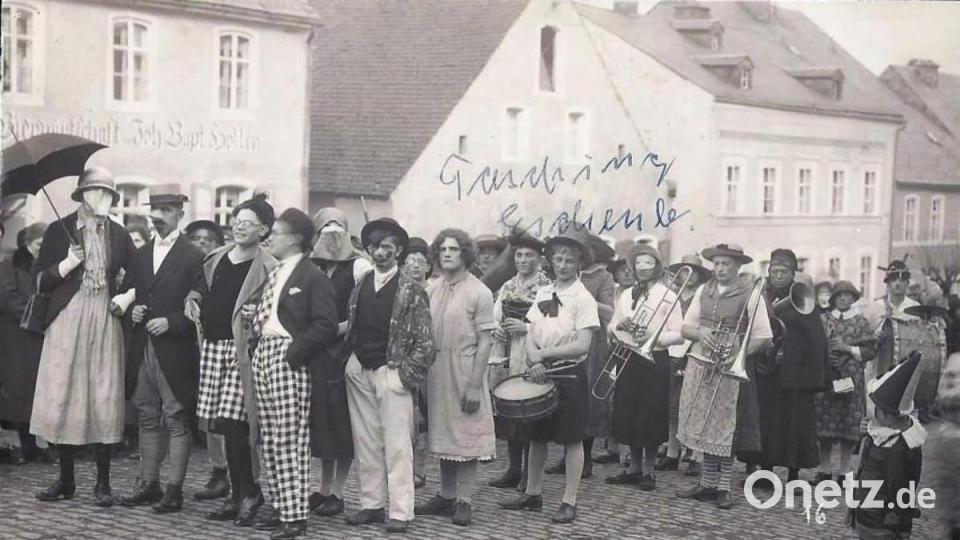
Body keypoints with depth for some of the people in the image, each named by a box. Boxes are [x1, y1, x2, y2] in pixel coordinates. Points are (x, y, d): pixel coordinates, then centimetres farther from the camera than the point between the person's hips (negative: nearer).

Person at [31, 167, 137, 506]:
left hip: (105, 322, 1)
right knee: (62, 398, 1)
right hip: (66, 320, -1)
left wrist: (126, 297, -4)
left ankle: (103, 482, 8)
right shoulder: (59, 231, 3)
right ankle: (65, 480, 14)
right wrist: (67, 264, -13)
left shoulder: (119, 235, 8)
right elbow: (41, 282, 2)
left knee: (104, 401, -1)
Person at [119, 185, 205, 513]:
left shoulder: (193, 257, -5)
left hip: (175, 351, -6)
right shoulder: (141, 255, 14)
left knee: (176, 421, -1)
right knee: (147, 419, 12)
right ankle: (149, 484, 20)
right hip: (142, 349, 6)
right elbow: (130, 294, 20)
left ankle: (175, 489, 3)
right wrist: (133, 309, -1)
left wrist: (170, 322, -17)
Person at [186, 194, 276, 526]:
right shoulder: (215, 259, 14)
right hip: (212, 347, 7)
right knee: (225, 427, 9)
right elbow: (202, 290, 28)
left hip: (242, 350, -7)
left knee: (233, 425, -12)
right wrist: (193, 300, 8)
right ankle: (237, 495, 19)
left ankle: (249, 494, 3)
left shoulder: (267, 268, -6)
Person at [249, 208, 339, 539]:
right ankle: (281, 508, 19)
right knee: (269, 439, 10)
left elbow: (326, 325, -15)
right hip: (263, 357, 9)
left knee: (289, 439, -7)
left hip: (286, 360, -9)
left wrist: (294, 352, -16)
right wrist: (256, 344, 10)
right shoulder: (274, 274, 20)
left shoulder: (312, 277, -6)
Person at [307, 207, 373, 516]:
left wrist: (335, 329, -15)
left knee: (342, 418, 1)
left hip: (345, 349, -5)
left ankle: (338, 492, 10)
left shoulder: (359, 266, -5)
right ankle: (324, 487, 22)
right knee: (320, 416, 10)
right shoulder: (310, 265, 9)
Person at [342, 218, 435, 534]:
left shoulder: (411, 290, -4)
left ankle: (400, 513, 1)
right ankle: (371, 505, 18)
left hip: (391, 372, -5)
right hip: (359, 371, 5)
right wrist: (351, 362, 5)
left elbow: (425, 340, -5)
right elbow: (350, 328, 15)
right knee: (365, 442, 9)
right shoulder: (359, 285, 10)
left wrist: (407, 375, -9)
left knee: (397, 445, -4)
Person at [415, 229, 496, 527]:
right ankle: (446, 496, 24)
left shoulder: (479, 293, -9)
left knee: (466, 435, 2)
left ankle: (463, 500, 11)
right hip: (436, 372, 5)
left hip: (464, 373, -5)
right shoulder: (432, 289, 5)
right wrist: (421, 369, 2)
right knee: (443, 433, 13)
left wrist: (474, 385, -15)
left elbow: (484, 342, -11)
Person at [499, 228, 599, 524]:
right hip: (540, 372, 6)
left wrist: (543, 353, -15)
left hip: (570, 373, -6)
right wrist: (535, 360, -14)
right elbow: (531, 335, 5)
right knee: (536, 435, 13)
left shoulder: (583, 298, -10)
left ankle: (569, 501, 10)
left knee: (572, 439, 2)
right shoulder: (543, 293, 7)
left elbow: (582, 345, -17)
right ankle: (533, 494, 26)